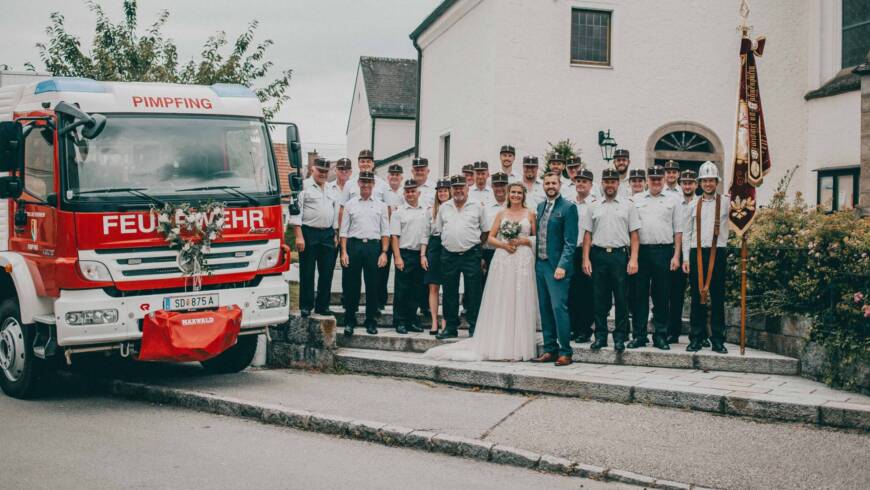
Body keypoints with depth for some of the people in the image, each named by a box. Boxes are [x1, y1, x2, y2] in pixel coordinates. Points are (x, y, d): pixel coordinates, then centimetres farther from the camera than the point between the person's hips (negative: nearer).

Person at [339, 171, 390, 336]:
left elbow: (385, 232, 8)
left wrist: (384, 252, -1)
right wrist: (344, 252, -3)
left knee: (372, 285, 3)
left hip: (373, 245, 0)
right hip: (354, 244, 0)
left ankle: (371, 321, 13)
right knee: (350, 285, 1)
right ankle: (349, 321, 10)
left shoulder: (381, 206, 10)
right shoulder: (350, 204, 9)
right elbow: (344, 230, 7)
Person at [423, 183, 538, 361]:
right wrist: (504, 244, -8)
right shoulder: (501, 214, 11)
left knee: (521, 303, -1)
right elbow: (490, 237, 9)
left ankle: (518, 348, 4)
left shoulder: (530, 214, 10)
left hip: (523, 261, -1)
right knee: (501, 302, 0)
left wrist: (523, 240, -8)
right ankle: (500, 347, 4)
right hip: (502, 260, 1)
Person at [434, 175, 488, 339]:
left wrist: (475, 242, 6)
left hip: (471, 254, -3)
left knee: (473, 293, -1)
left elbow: (485, 230, 9)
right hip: (449, 254, 3)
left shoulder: (477, 206, 4)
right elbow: (439, 229, 17)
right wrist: (448, 242, 12)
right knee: (450, 293, 7)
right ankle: (451, 327, 16)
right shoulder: (444, 207, 11)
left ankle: (474, 328, 5)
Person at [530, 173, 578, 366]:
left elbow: (570, 241, -11)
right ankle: (550, 349, 16)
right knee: (545, 308, 9)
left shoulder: (568, 207, -6)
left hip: (557, 266, -7)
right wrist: (535, 260, 11)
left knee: (558, 307, -11)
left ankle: (565, 352, -5)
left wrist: (562, 265, -18)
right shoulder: (540, 207, 15)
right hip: (540, 264, 7)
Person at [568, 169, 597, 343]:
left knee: (587, 293, -1)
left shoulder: (596, 204, -3)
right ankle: (574, 328, 15)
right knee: (571, 292, 6)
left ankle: (586, 330, 5)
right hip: (571, 252, 5)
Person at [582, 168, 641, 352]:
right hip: (598, 255, 2)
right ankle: (600, 336, 13)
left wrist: (633, 259, -7)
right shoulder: (594, 207, 11)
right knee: (600, 298, 5)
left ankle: (620, 337, 9)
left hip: (620, 255, -2)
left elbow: (634, 235, 2)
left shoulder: (628, 206, 6)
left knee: (621, 298, 0)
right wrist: (586, 259, 1)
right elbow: (588, 235, 10)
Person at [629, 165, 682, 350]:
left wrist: (676, 255, -1)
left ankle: (660, 335, 10)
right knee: (640, 294, 2)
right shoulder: (636, 200, 11)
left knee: (661, 295, 3)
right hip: (641, 250, 1)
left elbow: (678, 231, 7)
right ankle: (639, 335, 7)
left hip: (663, 251, -1)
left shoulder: (672, 201, 9)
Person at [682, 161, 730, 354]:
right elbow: (687, 233, 11)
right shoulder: (694, 205, 12)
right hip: (697, 253, 2)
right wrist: (685, 258, 4)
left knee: (718, 298, 1)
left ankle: (718, 339, 8)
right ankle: (697, 337, 10)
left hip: (718, 253, -2)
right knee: (697, 296, 4)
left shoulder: (725, 201, 5)